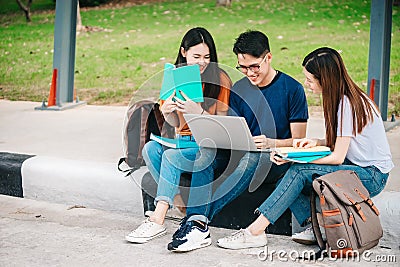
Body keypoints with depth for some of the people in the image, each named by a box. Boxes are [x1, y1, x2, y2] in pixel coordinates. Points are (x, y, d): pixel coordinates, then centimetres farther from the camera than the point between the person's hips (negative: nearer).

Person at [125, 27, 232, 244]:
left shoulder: (220, 79, -6)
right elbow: (176, 124, 11)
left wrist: (198, 112, -25)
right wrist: (167, 112, -13)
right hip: (182, 141, 6)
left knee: (171, 156, -31)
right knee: (150, 148, -23)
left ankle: (157, 220, -30)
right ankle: (182, 206, -19)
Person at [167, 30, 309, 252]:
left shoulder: (293, 89, -3)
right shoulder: (238, 90, 9)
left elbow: (298, 141, -4)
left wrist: (270, 143, -23)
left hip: (277, 162, -4)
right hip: (243, 156, 5)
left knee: (252, 157, -38)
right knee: (208, 146, -24)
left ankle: (197, 219, -44)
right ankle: (197, 220, -41)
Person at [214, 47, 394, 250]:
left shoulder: (347, 104, -21)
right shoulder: (340, 98, 6)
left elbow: (337, 157, -19)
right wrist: (317, 142, -2)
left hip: (372, 176, -9)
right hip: (357, 166, 9)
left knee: (299, 172, -24)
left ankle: (254, 232, -23)